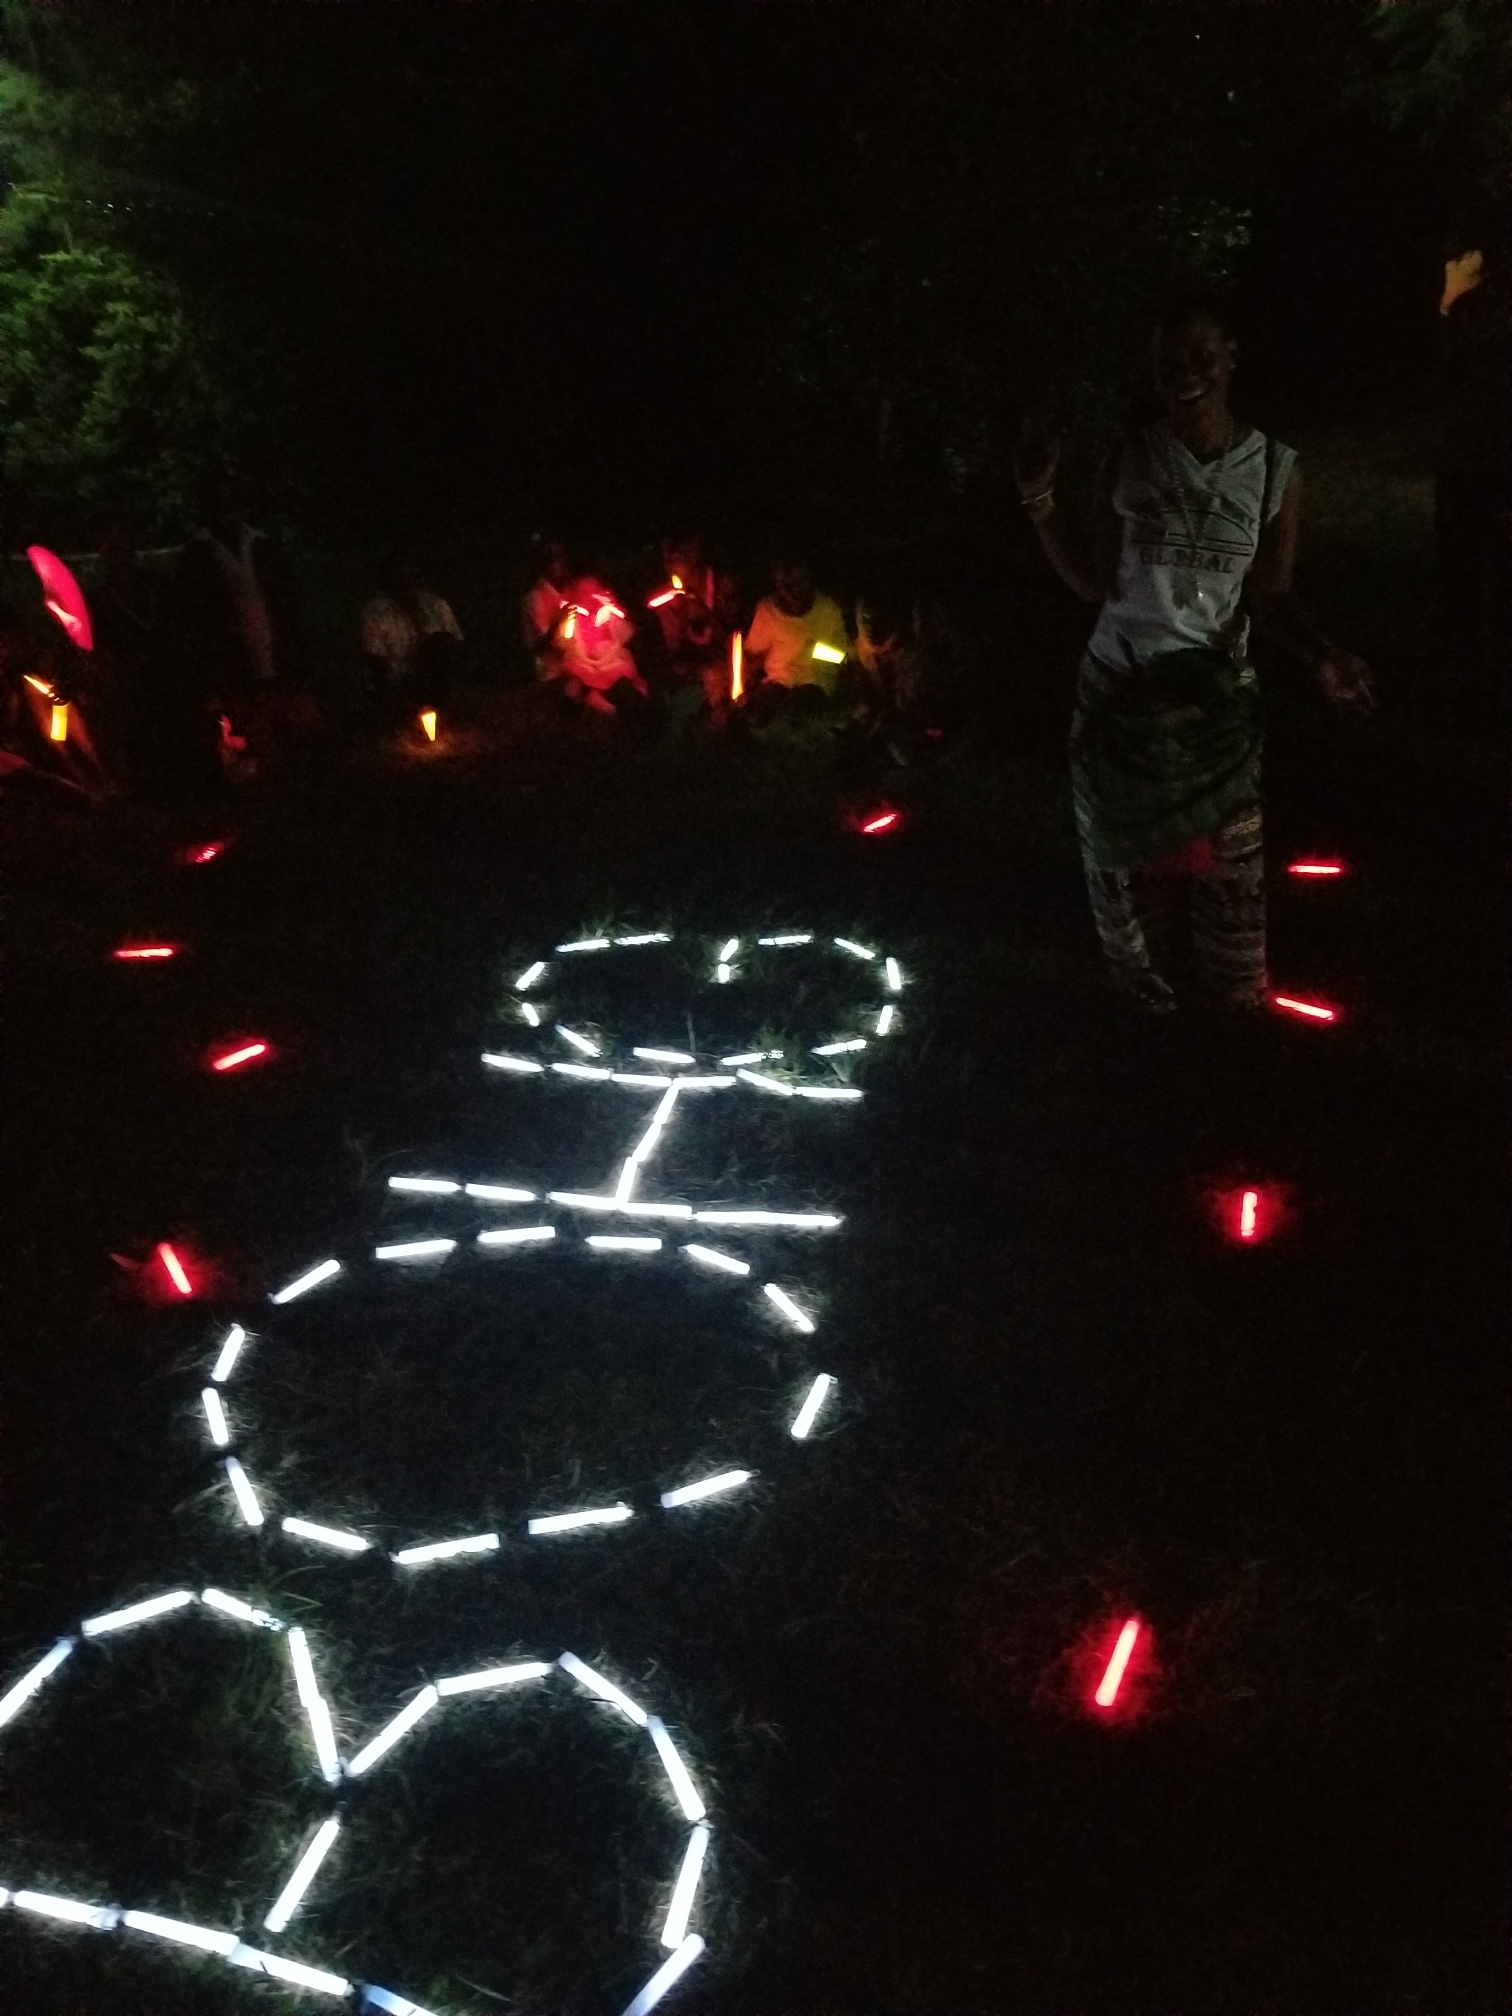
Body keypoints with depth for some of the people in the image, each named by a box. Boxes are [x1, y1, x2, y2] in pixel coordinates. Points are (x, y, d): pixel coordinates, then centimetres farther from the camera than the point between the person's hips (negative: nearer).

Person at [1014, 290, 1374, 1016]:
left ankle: (1234, 996, 29)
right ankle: (1131, 967, 40)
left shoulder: (1275, 471, -7)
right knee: (1119, 844, 15)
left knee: (1231, 858, 6)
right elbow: (1096, 585, -8)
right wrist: (1040, 504, -18)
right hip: (1118, 687, 1)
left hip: (1217, 694, 0)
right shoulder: (1128, 462, -7)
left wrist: (1319, 655, -23)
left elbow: (1269, 596, -4)